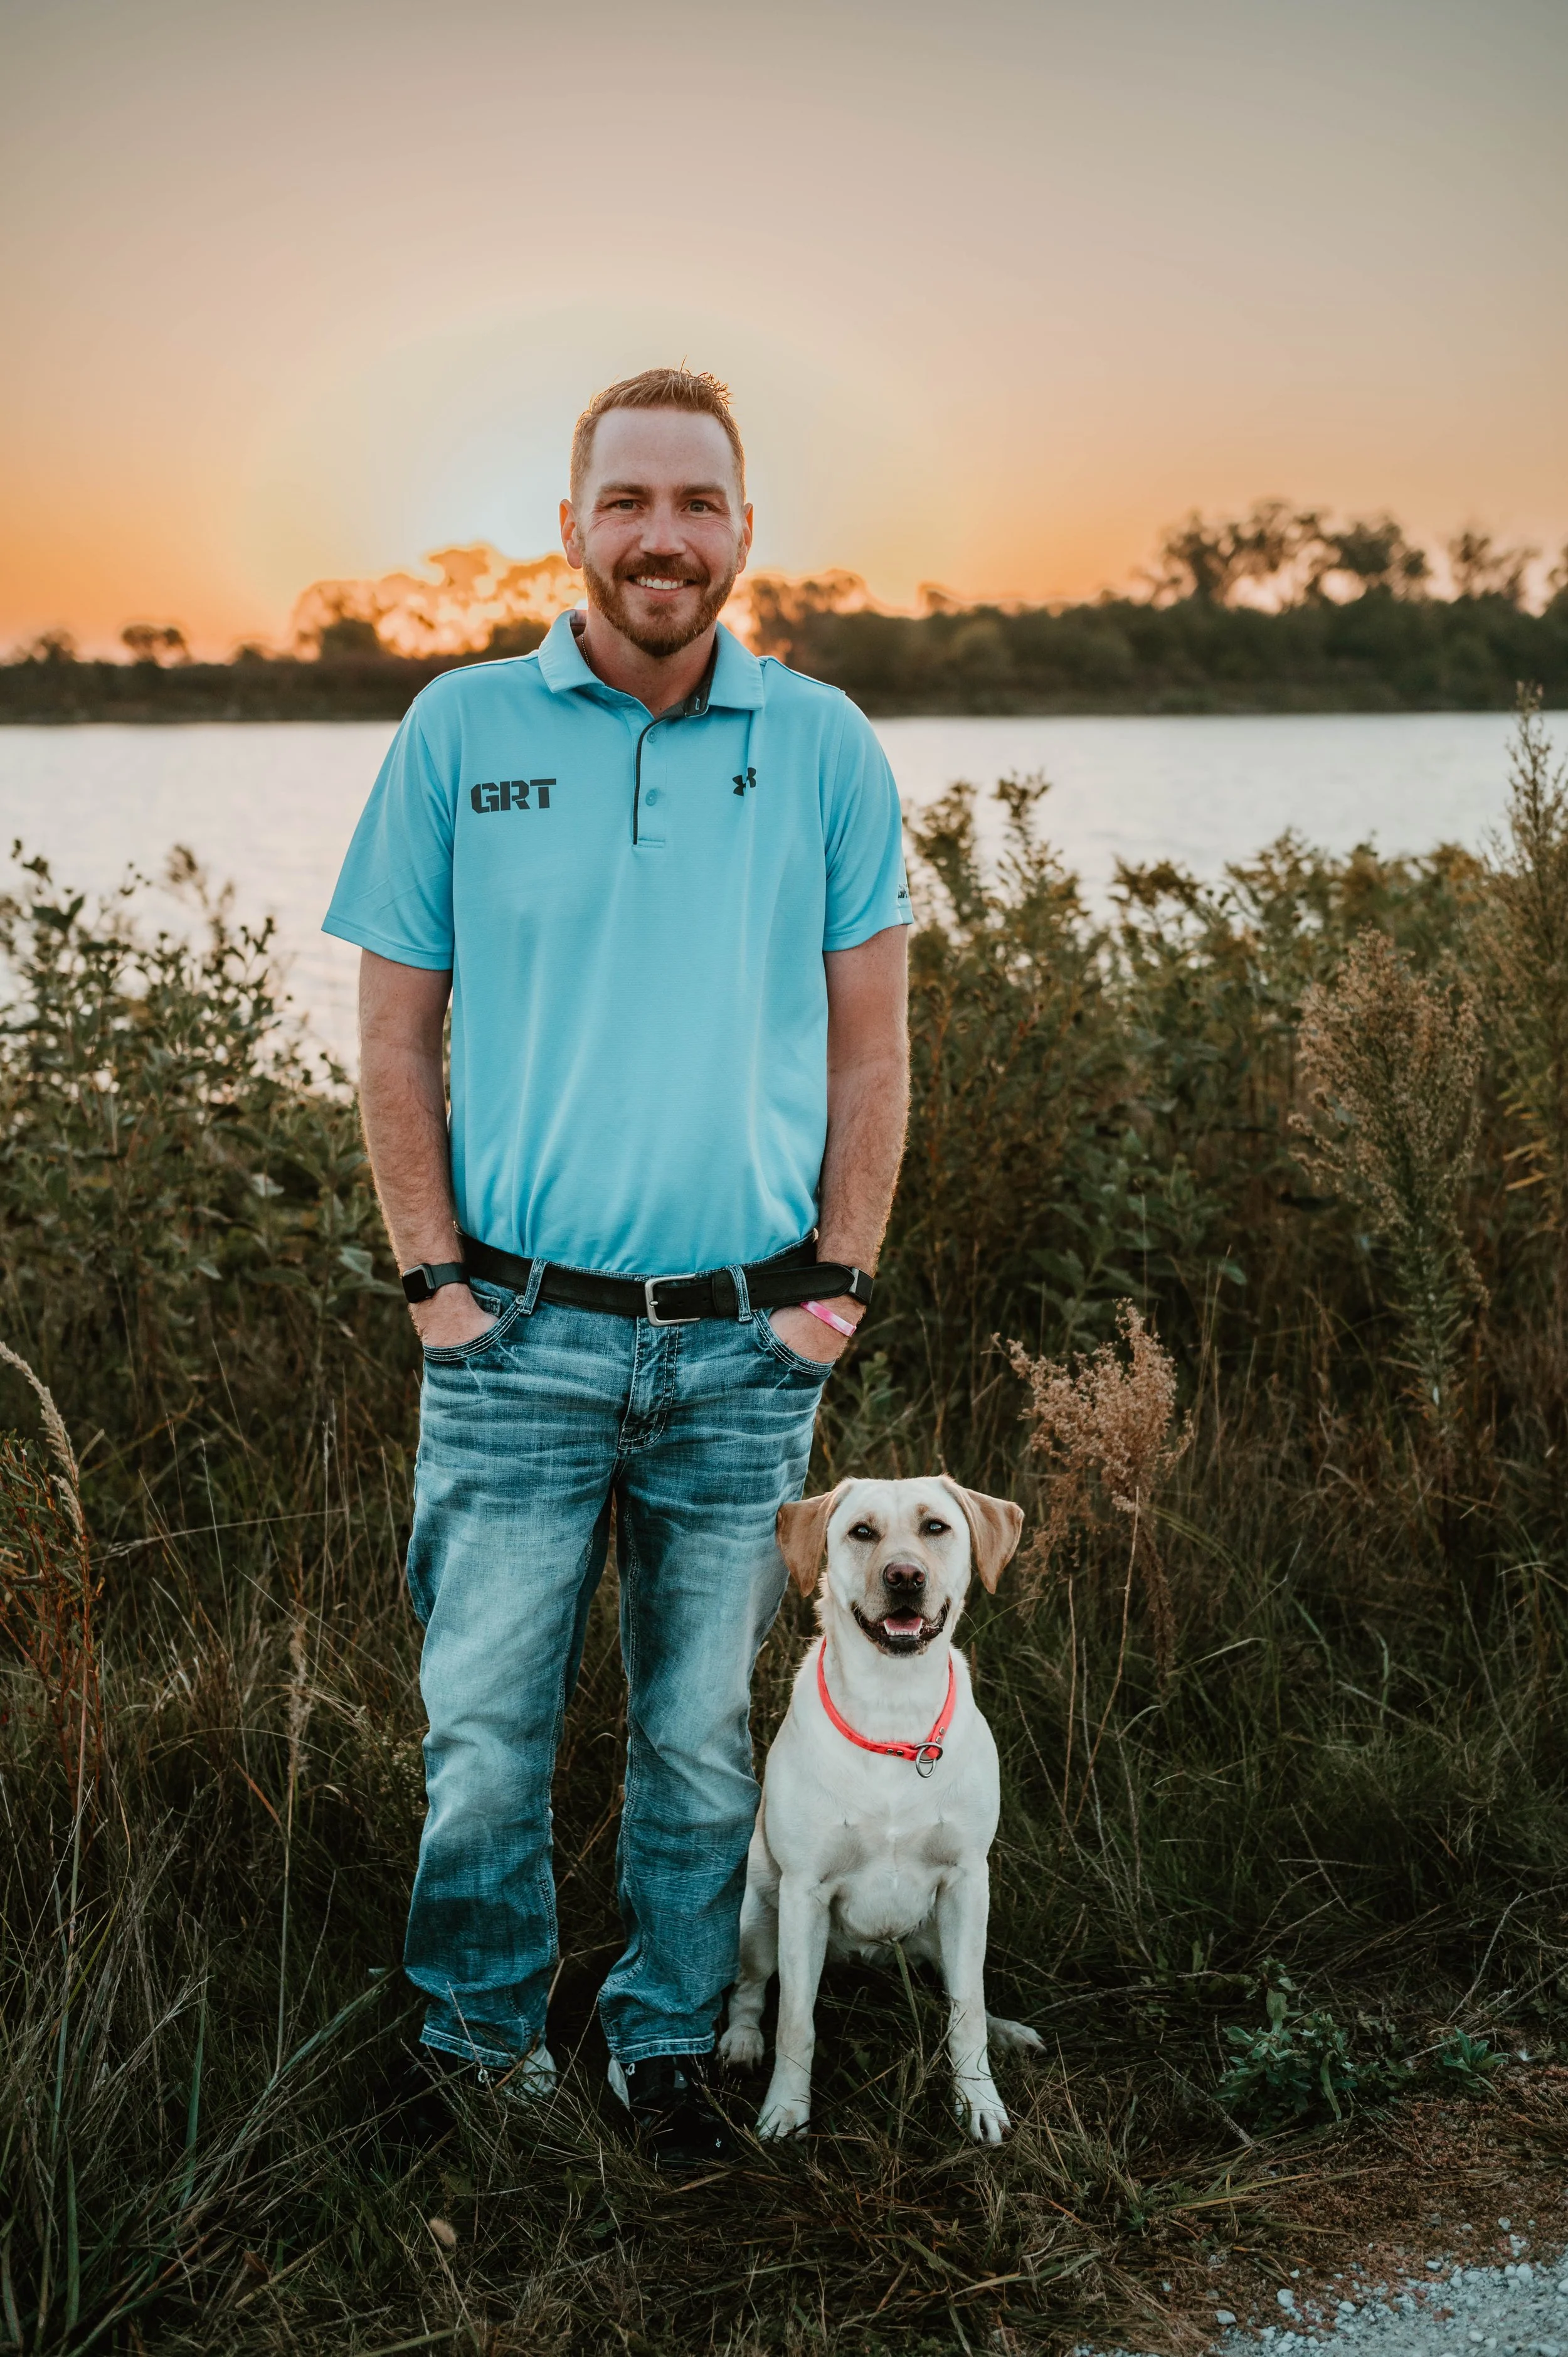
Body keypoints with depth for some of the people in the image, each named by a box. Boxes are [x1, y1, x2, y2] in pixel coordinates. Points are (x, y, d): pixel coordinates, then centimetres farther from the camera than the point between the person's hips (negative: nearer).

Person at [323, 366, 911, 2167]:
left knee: (703, 1735, 12)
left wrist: (840, 1282, 1)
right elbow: (394, 1031, 2)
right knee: (484, 1730, 6)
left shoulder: (824, 748, 2)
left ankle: (666, 2043, 31)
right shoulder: (461, 732, 0)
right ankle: (483, 2040, 28)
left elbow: (866, 1042, 6)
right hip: (522, 1334, -1)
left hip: (747, 1344, 1)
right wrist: (434, 1275, -4)